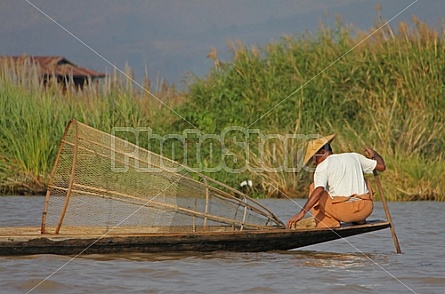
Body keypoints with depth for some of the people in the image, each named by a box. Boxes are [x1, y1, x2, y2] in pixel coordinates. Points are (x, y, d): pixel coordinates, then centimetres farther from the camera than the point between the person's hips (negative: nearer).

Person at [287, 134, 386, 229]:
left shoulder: (322, 167, -2)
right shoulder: (354, 157, 13)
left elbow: (319, 190, -18)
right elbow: (382, 166, 19)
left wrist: (302, 213, -24)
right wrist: (374, 154, 40)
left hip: (343, 211, -5)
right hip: (366, 211, 5)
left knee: (314, 188, 15)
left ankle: (329, 223, 5)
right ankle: (359, 220, 27)